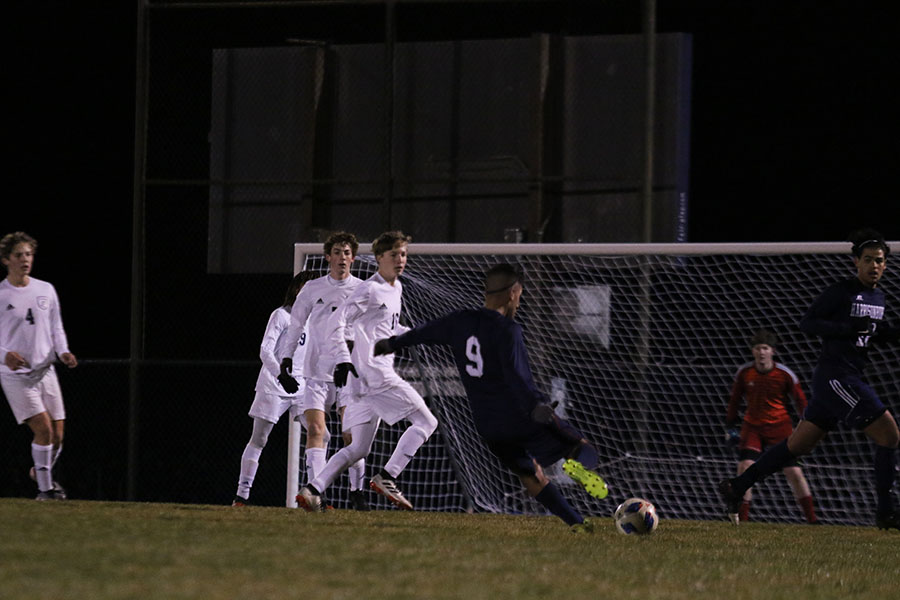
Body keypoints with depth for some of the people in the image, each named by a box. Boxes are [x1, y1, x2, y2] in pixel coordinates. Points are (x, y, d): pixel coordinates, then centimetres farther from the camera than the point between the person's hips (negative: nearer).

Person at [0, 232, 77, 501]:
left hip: (45, 370, 5)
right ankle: (44, 488, -5)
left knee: (57, 435, 3)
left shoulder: (46, 290, 8)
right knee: (43, 428, -17)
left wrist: (63, 352, -3)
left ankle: (41, 473, 31)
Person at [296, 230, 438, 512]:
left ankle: (313, 490, 3)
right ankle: (386, 478, -13)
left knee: (358, 449, 8)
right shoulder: (370, 290, -9)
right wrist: (342, 359, -20)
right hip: (374, 374, -10)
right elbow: (338, 320, -14)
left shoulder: (396, 288, 20)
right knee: (425, 422, -9)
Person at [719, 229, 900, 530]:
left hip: (849, 378, 9)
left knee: (798, 444, 12)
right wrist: (848, 328, -23)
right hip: (834, 375, -9)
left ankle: (736, 487, 19)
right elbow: (807, 322, -11)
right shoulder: (842, 291, -10)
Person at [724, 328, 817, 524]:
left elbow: (801, 401, 1)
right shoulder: (744, 373, -3)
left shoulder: (785, 374, -8)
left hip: (780, 427, -1)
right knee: (745, 466, -18)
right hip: (752, 427, 1)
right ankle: (742, 517, -11)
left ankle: (811, 517, 6)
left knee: (794, 472, -5)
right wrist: (731, 426, 10)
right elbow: (735, 400, 11)